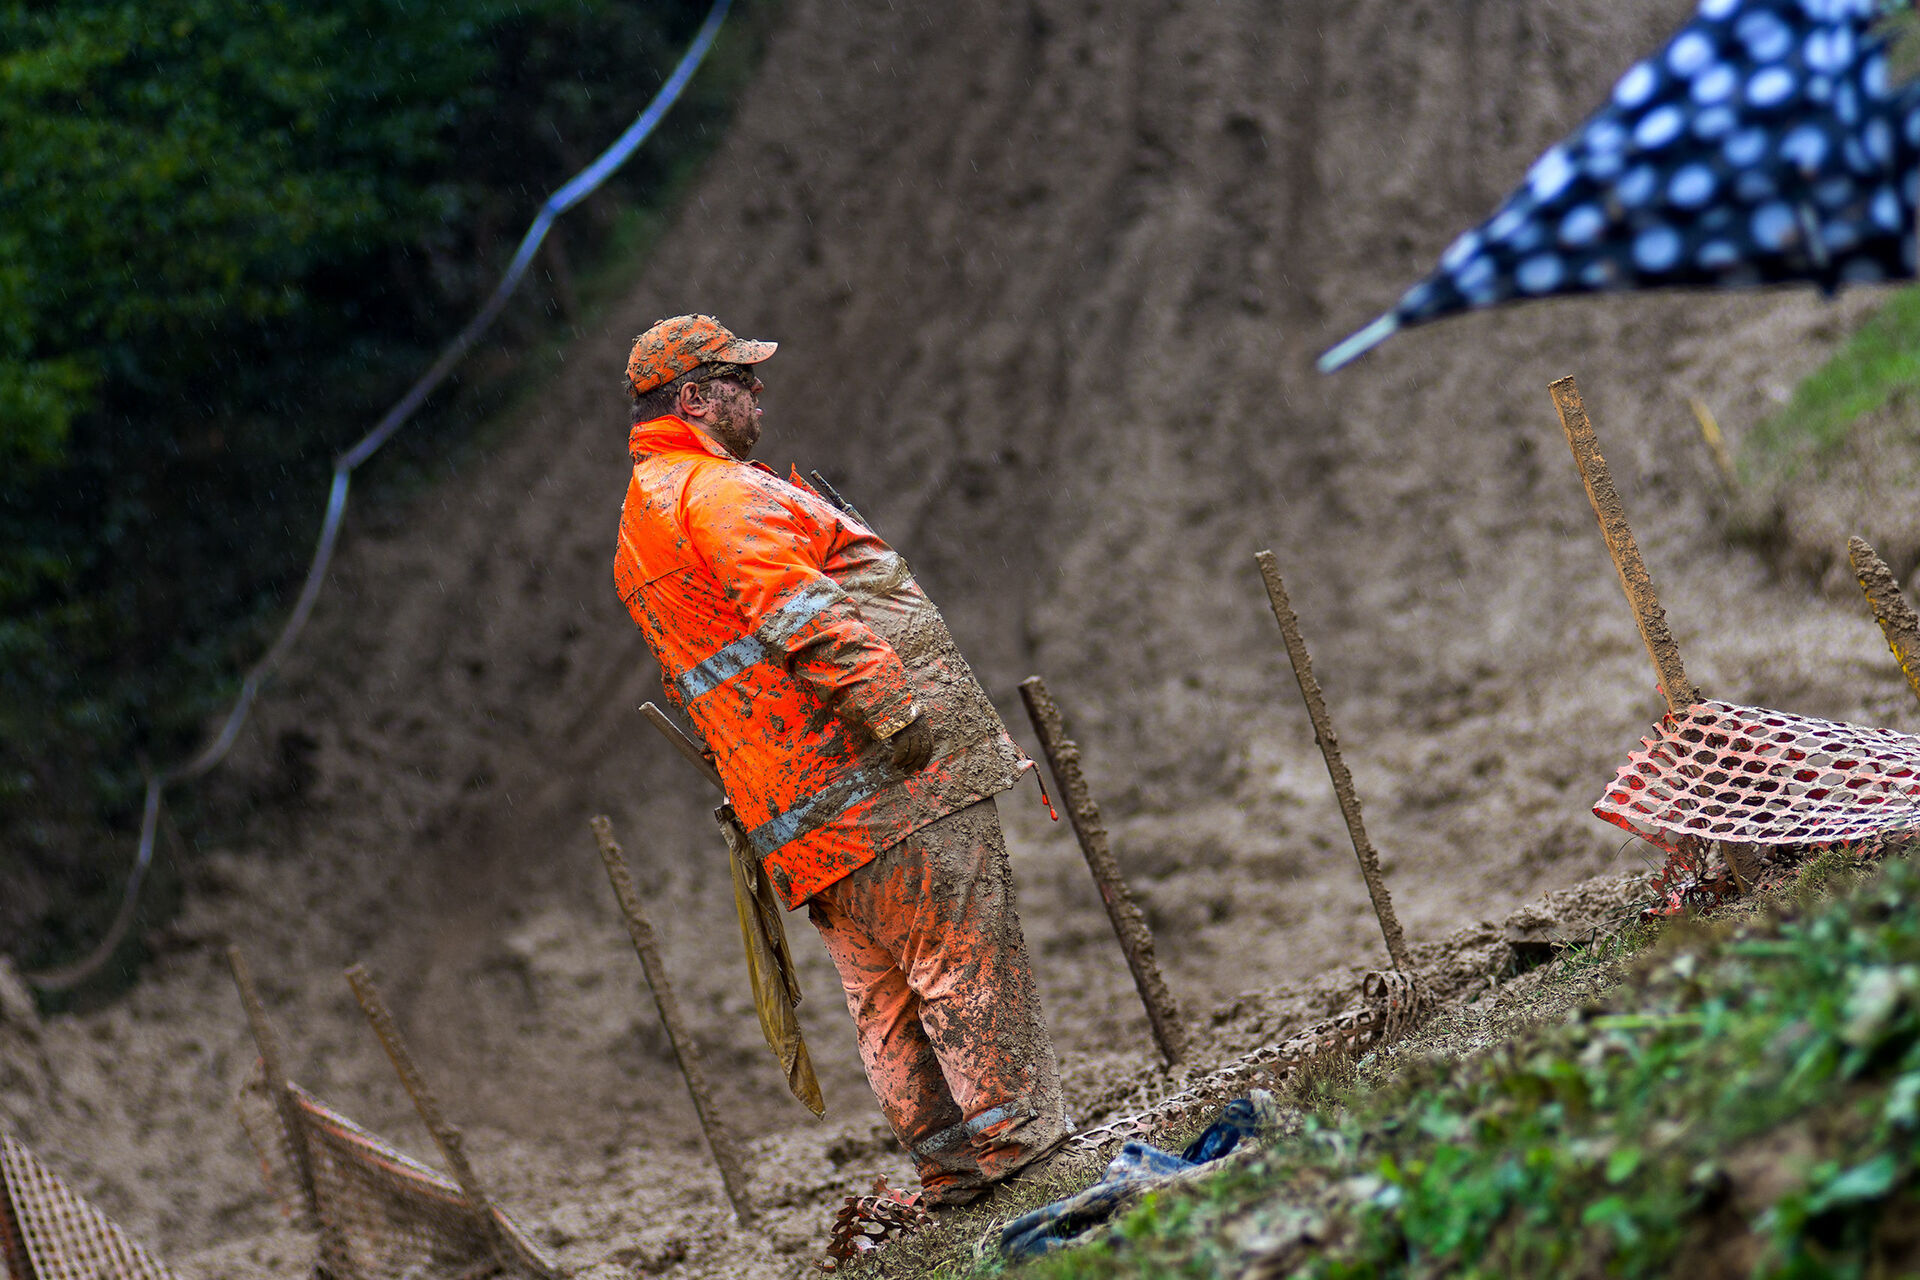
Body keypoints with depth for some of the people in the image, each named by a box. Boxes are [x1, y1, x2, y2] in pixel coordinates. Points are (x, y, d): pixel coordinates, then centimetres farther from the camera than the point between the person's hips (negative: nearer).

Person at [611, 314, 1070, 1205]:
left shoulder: (637, 530, 23)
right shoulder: (720, 491, -10)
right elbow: (797, 613, -22)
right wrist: (891, 705, -27)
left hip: (799, 808, 10)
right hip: (873, 771, -10)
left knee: (884, 984, 10)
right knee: (965, 948, -6)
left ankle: (948, 1162, 12)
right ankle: (1016, 1135, -5)